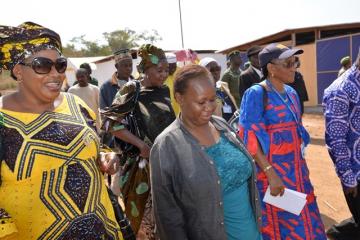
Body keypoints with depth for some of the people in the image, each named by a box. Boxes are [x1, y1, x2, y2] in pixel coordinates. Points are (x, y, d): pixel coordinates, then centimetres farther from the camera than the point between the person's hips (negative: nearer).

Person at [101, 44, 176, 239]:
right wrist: (141, 145, -16)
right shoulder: (132, 90, -11)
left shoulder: (164, 91, 6)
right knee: (145, 216, 8)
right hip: (144, 162, -5)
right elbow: (111, 122, -15)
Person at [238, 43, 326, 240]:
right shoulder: (256, 94, -15)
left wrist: (300, 163, 14)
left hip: (296, 168, 7)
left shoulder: (291, 92, 8)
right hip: (272, 170, -7)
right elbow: (250, 138, -19)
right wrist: (271, 174, -22)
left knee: (304, 219, 15)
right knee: (280, 222, 8)